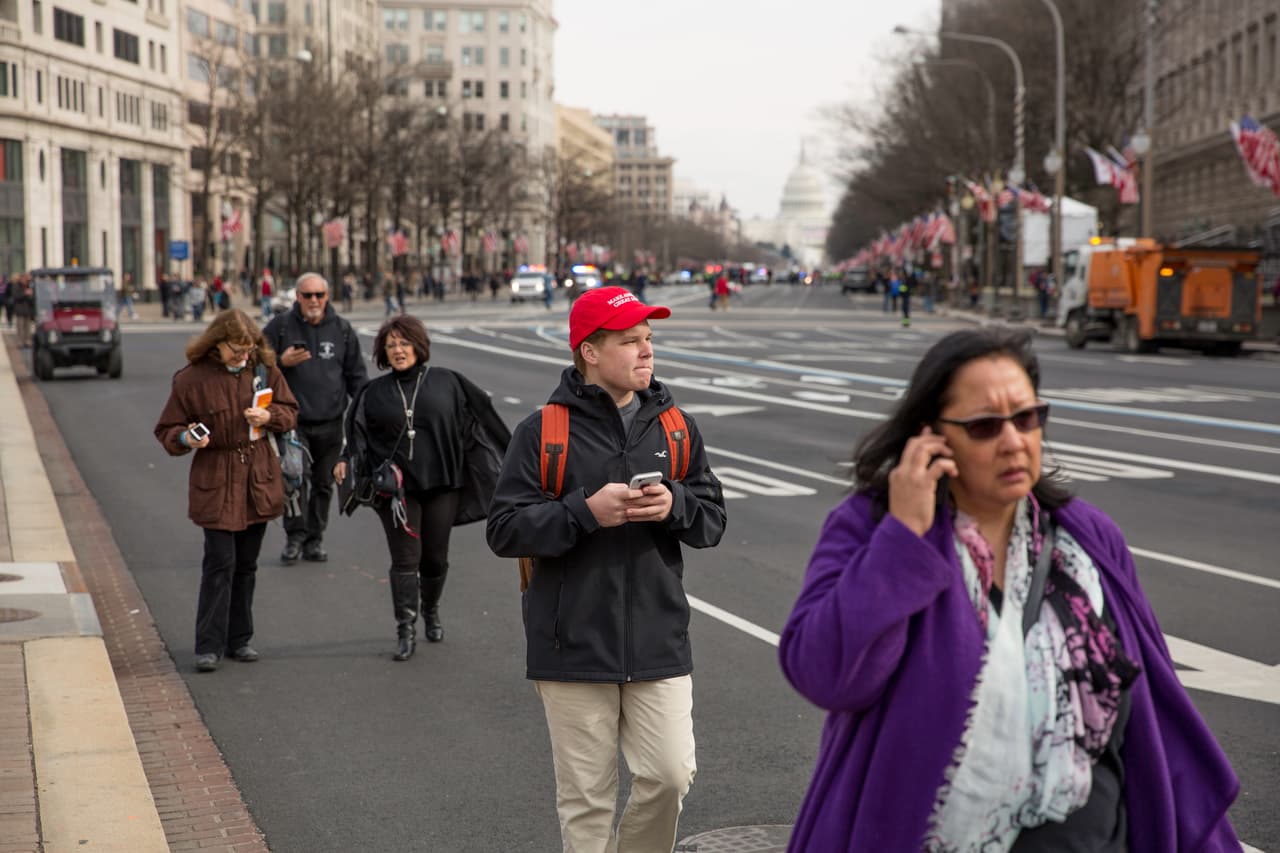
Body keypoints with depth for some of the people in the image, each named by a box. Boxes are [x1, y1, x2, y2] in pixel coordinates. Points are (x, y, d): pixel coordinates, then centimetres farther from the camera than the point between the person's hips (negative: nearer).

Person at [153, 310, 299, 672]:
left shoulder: (264, 369, 3)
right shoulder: (191, 379, -7)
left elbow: (290, 411, 11)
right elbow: (166, 429, -1)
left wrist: (269, 416, -11)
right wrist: (186, 439, -23)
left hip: (259, 482, 4)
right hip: (215, 482, -4)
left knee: (246, 564, 12)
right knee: (220, 563, -9)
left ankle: (239, 640, 22)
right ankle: (209, 646, -1)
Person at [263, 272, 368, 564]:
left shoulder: (342, 329, 7)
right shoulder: (280, 326, 1)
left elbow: (356, 374, 12)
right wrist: (281, 362, -15)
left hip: (330, 422, 3)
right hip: (292, 421, -2)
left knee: (323, 485, 8)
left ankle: (314, 539, 17)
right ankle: (294, 537, 0)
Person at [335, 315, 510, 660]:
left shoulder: (447, 382, 3)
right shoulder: (374, 393, 7)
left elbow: (480, 418, 7)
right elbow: (358, 437, 9)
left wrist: (512, 459, 8)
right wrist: (345, 460, -10)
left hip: (440, 485, 0)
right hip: (397, 486, 0)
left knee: (435, 557, 9)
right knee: (405, 558, -6)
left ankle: (431, 611, 36)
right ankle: (405, 631, -3)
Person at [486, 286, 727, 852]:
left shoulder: (675, 427, 7)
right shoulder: (542, 432, -4)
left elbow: (711, 519, 9)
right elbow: (505, 530, -7)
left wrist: (675, 504, -13)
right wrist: (586, 511, -19)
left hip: (658, 641, 3)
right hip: (574, 644, -2)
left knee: (670, 774, 0)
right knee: (585, 795, 5)